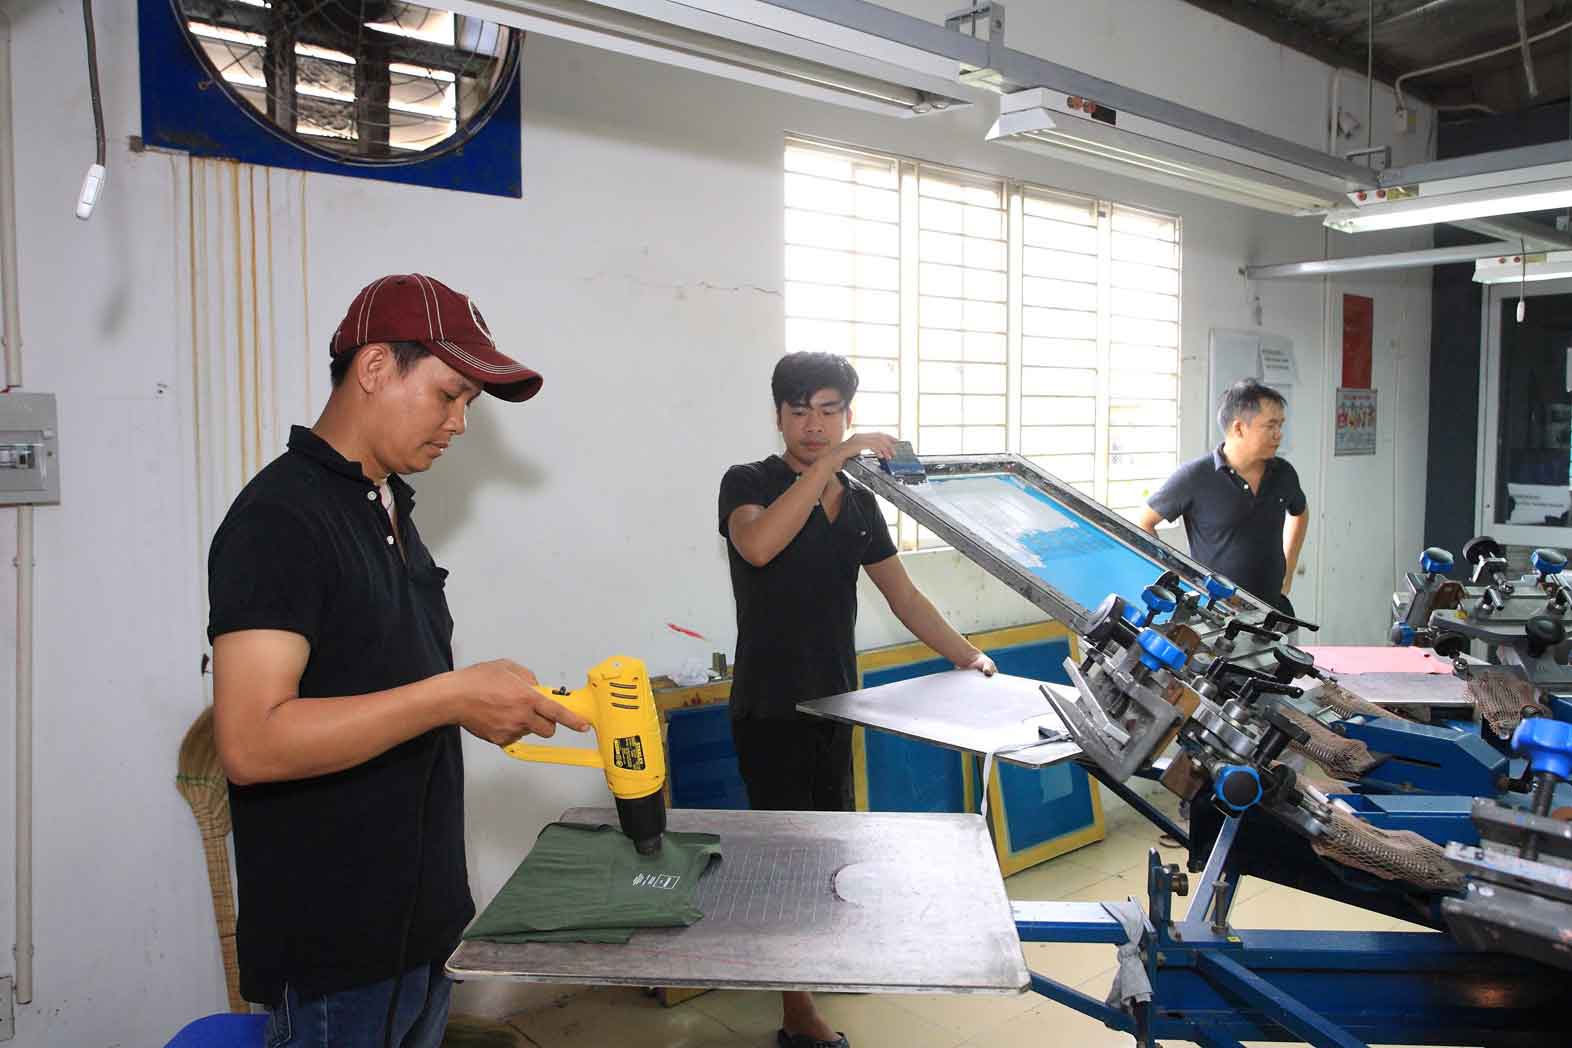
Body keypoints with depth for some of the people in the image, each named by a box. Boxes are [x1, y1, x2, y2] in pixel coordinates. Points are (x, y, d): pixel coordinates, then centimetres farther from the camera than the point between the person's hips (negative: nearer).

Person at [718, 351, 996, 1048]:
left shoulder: (858, 501, 10)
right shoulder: (749, 484, -8)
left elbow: (902, 594, 12)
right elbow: (758, 545, -32)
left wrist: (965, 656, 6)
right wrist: (831, 461, -32)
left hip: (835, 703, 6)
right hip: (770, 709, -6)